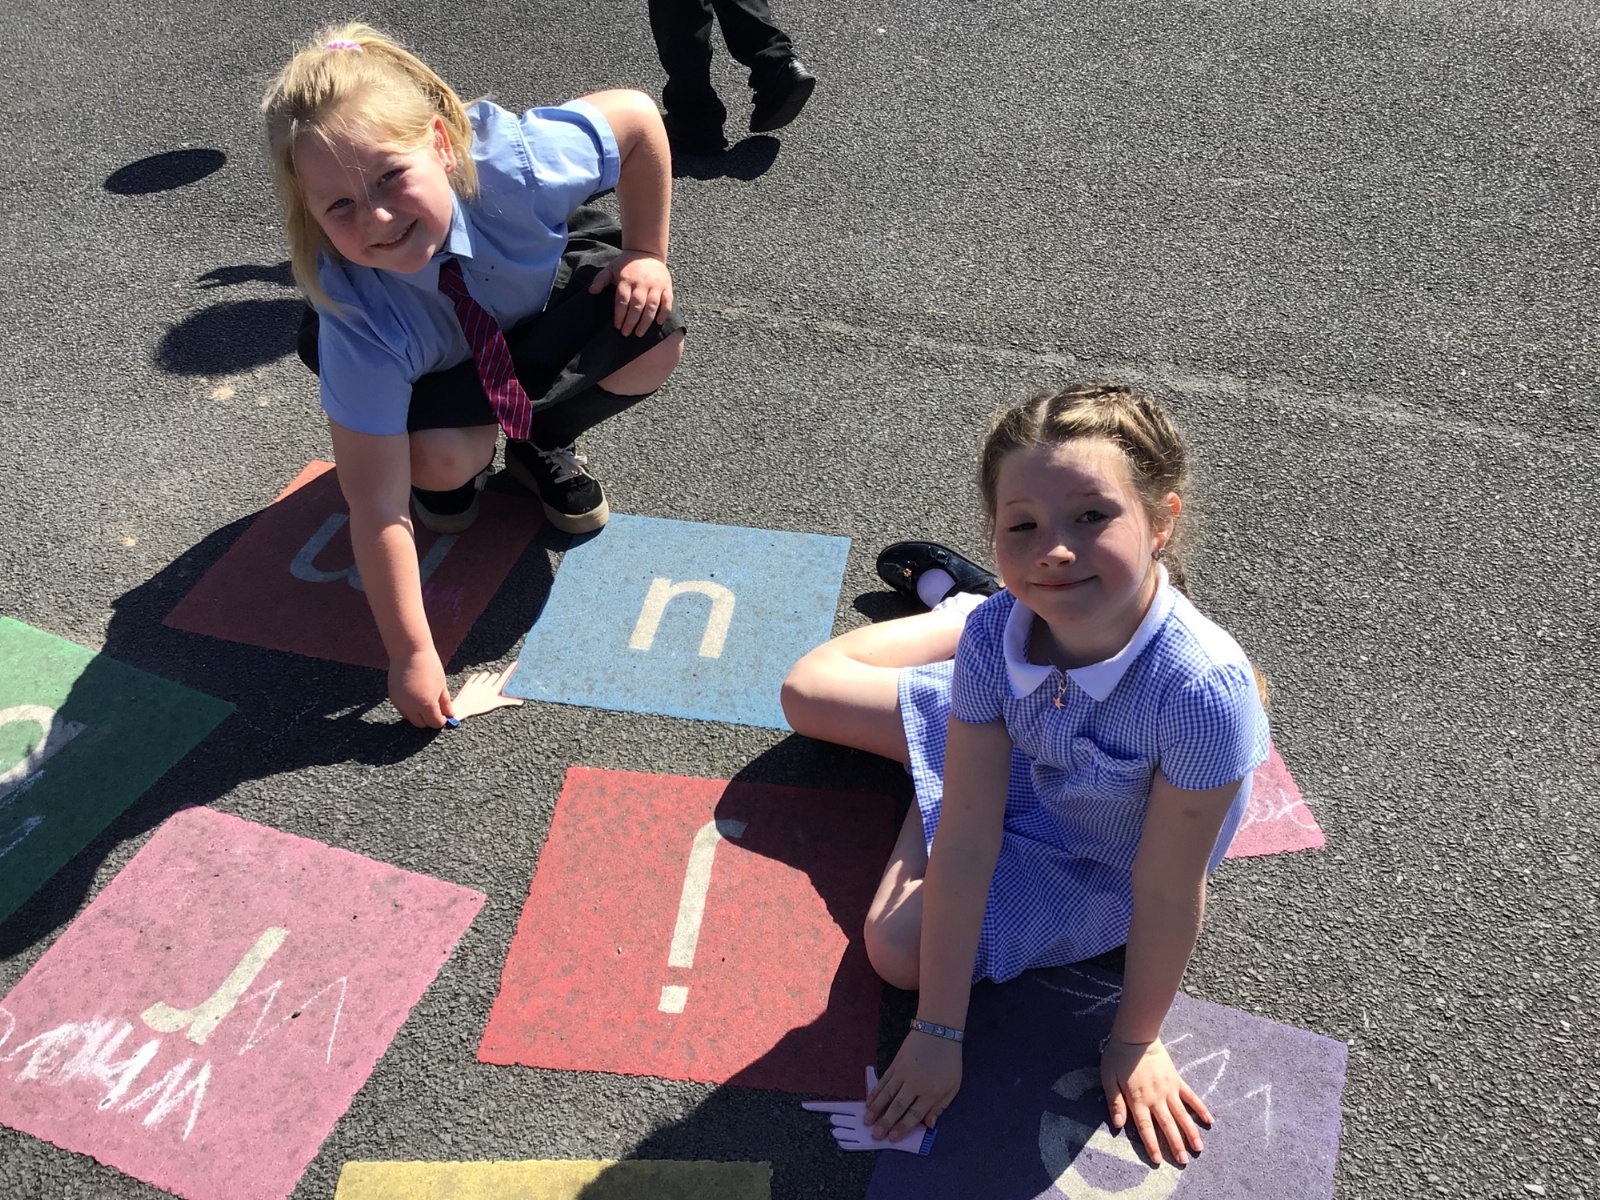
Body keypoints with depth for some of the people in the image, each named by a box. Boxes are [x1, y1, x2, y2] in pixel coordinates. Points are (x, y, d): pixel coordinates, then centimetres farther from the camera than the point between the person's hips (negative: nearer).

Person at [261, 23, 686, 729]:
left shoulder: (510, 160, -39)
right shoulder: (356, 315, -40)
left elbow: (638, 114, -20)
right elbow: (377, 505, -37)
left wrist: (644, 253, -17)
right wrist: (411, 654, -34)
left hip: (543, 301, 2)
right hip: (440, 372, -2)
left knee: (654, 340, -25)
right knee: (437, 459, -32)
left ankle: (543, 444, 4)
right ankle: (473, 459, 8)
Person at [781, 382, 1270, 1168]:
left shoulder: (1203, 690, -44)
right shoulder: (998, 635, -32)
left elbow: (1167, 895, -29)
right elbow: (964, 843, -27)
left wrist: (1135, 1042, -14)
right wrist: (937, 1030, -21)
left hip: (1098, 861, -2)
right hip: (1015, 755, 3)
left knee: (898, 946, -12)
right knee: (807, 690, 8)